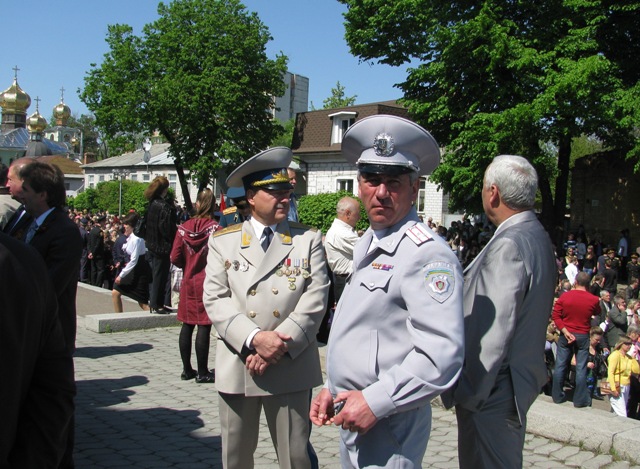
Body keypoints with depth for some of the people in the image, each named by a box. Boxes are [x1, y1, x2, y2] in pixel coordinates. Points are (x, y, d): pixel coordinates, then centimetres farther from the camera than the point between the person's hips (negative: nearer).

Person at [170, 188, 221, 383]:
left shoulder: (183, 228, 0)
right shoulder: (216, 229, -12)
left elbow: (175, 258, 1)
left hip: (188, 283, 4)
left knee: (187, 325, 12)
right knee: (204, 326, -1)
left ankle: (187, 369, 20)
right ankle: (202, 372, 5)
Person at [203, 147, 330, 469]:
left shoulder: (309, 240, 3)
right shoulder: (222, 242, 5)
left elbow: (315, 300, -5)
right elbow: (215, 300, -4)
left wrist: (280, 346, -15)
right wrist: (254, 339, -18)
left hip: (290, 368, -1)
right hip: (236, 367, 1)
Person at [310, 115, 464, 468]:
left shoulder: (427, 253, -18)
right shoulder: (366, 245, 11)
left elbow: (442, 356, -25)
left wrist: (375, 402, -22)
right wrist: (334, 388, 13)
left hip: (386, 426, -8)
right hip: (353, 415, 8)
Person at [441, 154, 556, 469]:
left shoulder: (508, 246, -23)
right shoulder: (538, 237, 9)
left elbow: (493, 332, -25)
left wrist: (470, 392, -19)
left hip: (492, 394, -10)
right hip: (522, 381, 10)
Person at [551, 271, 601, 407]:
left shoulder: (564, 296, -6)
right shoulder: (593, 300, -8)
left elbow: (555, 315, -10)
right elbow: (597, 314, 11)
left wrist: (566, 332, -12)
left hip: (565, 335, 1)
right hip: (583, 336, -1)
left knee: (560, 366, 9)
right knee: (581, 368, 5)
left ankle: (557, 396, 16)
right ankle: (580, 400, 9)